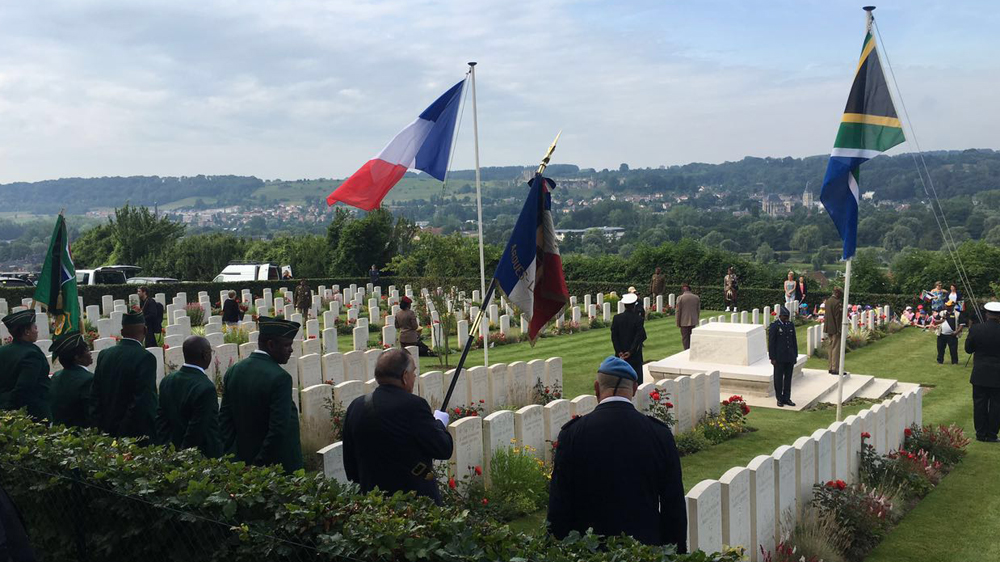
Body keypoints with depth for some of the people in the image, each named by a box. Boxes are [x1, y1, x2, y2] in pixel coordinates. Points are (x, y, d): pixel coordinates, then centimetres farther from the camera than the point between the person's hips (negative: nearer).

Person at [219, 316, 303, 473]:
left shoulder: (233, 371, 2)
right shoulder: (280, 378, -19)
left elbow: (224, 418, 5)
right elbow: (278, 429, -23)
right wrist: (260, 464, -13)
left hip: (241, 462, 7)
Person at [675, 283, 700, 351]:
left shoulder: (680, 298, -9)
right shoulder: (696, 297, 3)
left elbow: (678, 311, -8)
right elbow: (698, 310, 8)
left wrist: (678, 323, 0)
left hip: (684, 322, -4)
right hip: (693, 321, 4)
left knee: (685, 339, 2)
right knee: (692, 339, 15)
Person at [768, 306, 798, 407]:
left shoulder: (791, 325, 10)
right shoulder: (774, 326, -5)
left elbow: (794, 341, 14)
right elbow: (771, 343, -7)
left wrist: (795, 355, 11)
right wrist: (772, 358, -10)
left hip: (790, 357, 5)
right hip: (779, 357, -5)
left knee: (788, 378, 8)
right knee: (779, 378, 2)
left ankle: (787, 398, 15)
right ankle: (779, 399, 10)